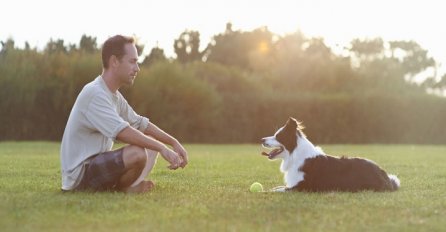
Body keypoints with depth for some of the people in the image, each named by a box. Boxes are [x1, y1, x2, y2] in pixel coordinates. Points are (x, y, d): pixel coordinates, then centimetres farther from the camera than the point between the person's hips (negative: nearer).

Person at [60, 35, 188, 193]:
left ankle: (121, 186, -5)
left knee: (150, 147, 14)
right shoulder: (94, 94, -19)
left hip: (97, 163, 10)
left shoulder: (114, 95, 12)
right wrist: (162, 148, -25)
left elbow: (141, 124, 19)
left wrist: (174, 143, 8)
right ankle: (121, 189, -4)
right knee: (137, 153, -31)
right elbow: (123, 132, -30)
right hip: (79, 173, -10)